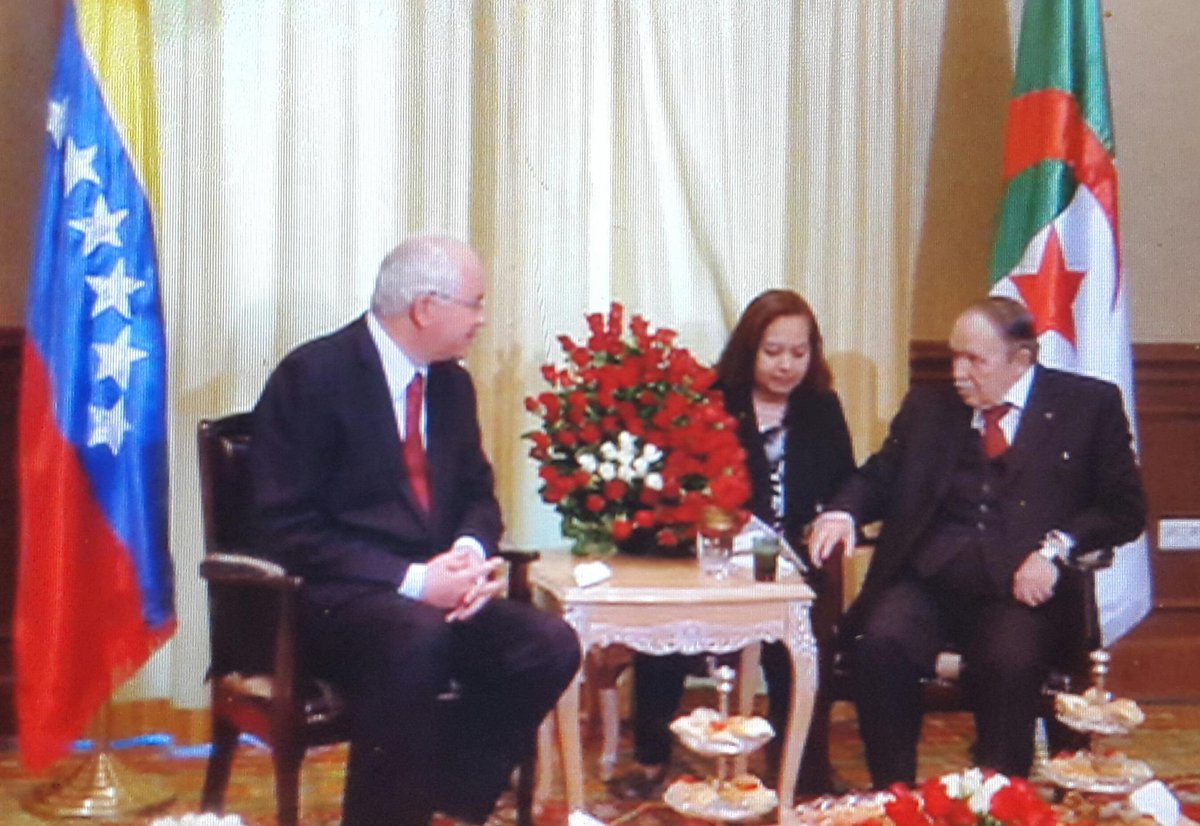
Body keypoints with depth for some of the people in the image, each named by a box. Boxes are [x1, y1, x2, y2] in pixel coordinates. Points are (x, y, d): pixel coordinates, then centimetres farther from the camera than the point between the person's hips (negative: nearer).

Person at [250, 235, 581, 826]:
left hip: (430, 589, 7)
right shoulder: (313, 375, -10)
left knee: (550, 645, -16)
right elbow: (289, 529, -15)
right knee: (418, 640, -37)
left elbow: (477, 493, 18)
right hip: (331, 598, -7)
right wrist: (411, 580, -22)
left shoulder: (451, 383, 12)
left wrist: (470, 550, -8)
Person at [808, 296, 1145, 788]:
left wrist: (1056, 547, -13)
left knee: (1011, 661, -34)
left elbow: (1123, 508, 4)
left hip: (1020, 587, -3)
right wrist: (843, 513, -4)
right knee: (879, 645, -28)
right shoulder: (927, 407, 19)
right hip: (927, 581, 3)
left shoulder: (1089, 405, 9)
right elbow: (878, 478, 19)